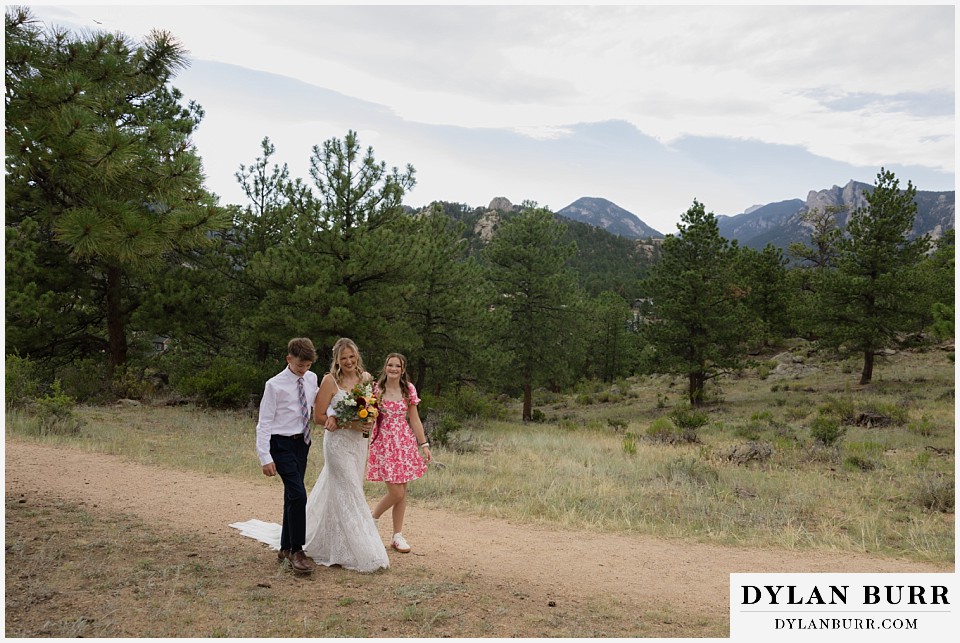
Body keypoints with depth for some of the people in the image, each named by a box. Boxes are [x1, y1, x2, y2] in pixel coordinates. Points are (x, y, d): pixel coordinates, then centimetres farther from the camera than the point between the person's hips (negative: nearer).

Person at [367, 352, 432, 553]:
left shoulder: (409, 390, 3)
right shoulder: (376, 389, -4)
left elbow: (414, 419, 6)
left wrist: (424, 444, 4)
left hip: (405, 442, 3)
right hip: (384, 442, -3)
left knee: (402, 492, 6)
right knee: (396, 493, -7)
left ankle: (397, 535, 19)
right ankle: (372, 519, 21)